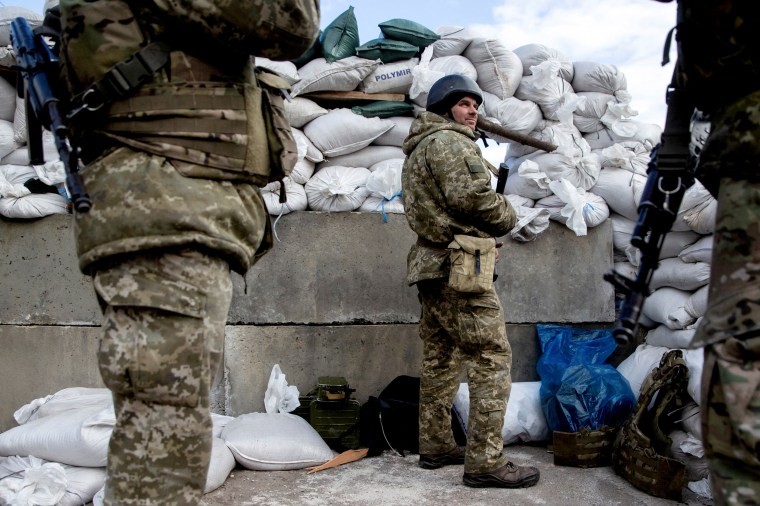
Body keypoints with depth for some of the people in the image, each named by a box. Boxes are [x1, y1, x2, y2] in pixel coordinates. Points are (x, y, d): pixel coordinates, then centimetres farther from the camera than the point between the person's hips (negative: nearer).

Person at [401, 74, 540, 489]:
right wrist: (507, 216, -1)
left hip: (430, 266, 11)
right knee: (492, 357, -9)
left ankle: (436, 446, 22)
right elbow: (473, 196, -20)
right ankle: (485, 462, -9)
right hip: (460, 267, -11)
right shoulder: (449, 140, -8)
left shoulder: (417, 150, 24)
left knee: (440, 358, 14)